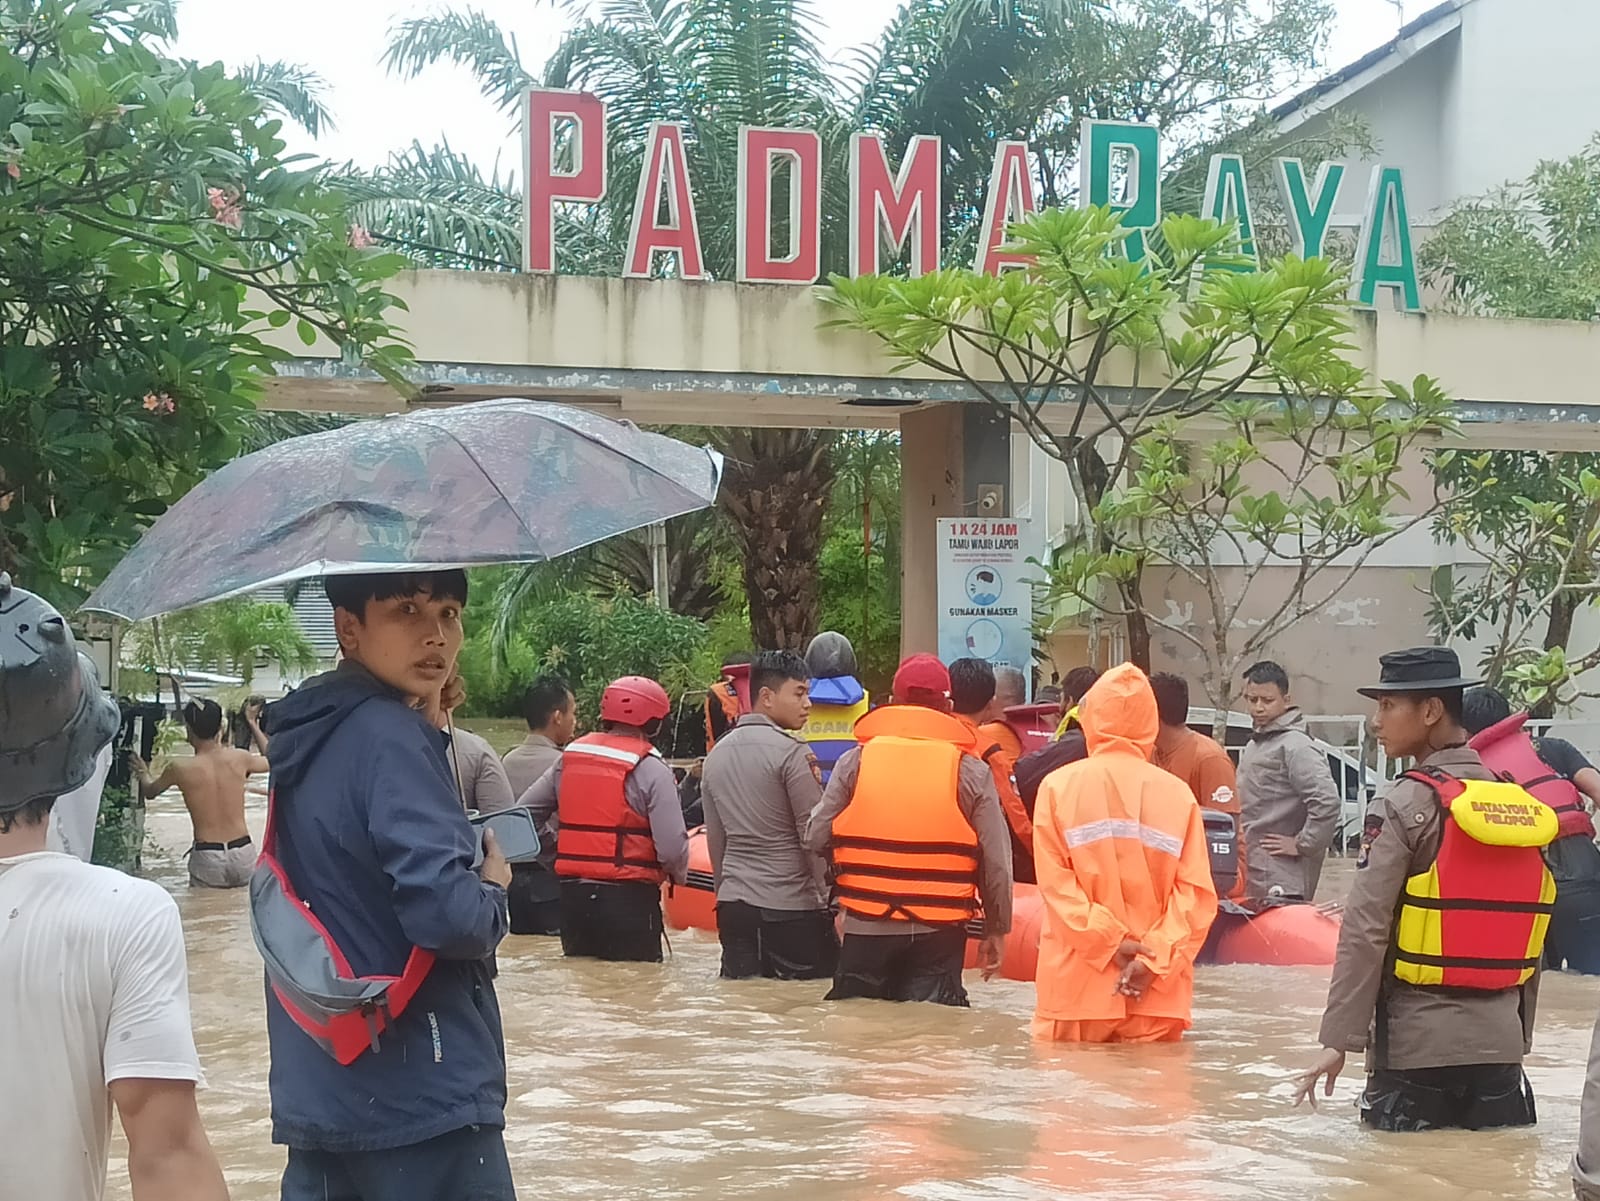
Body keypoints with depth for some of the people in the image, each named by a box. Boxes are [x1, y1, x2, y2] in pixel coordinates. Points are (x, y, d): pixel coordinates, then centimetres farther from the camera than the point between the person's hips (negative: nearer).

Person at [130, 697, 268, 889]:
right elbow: (269, 762, 23)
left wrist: (144, 775, 38)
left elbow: (149, 791, 16)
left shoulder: (179, 769, -7)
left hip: (206, 857, -2)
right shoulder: (239, 759, -1)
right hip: (243, 852, 2)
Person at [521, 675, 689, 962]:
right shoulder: (651, 768, -10)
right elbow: (672, 846, -16)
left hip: (572, 895, 6)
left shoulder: (569, 758, 8)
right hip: (628, 896, -6)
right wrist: (679, 874, 7)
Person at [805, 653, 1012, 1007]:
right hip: (939, 934, -1)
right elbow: (997, 861, -2)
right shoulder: (970, 771, -2)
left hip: (866, 927, 1)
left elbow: (816, 837, 0)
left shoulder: (856, 760, -1)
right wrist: (996, 931, 10)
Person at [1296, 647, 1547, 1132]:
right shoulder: (1523, 805, 7)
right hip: (1500, 1040, 5)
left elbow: (1365, 930, -13)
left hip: (1419, 1042, -5)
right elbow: (1531, 936, 11)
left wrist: (1340, 1038, -11)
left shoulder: (1406, 805, -9)